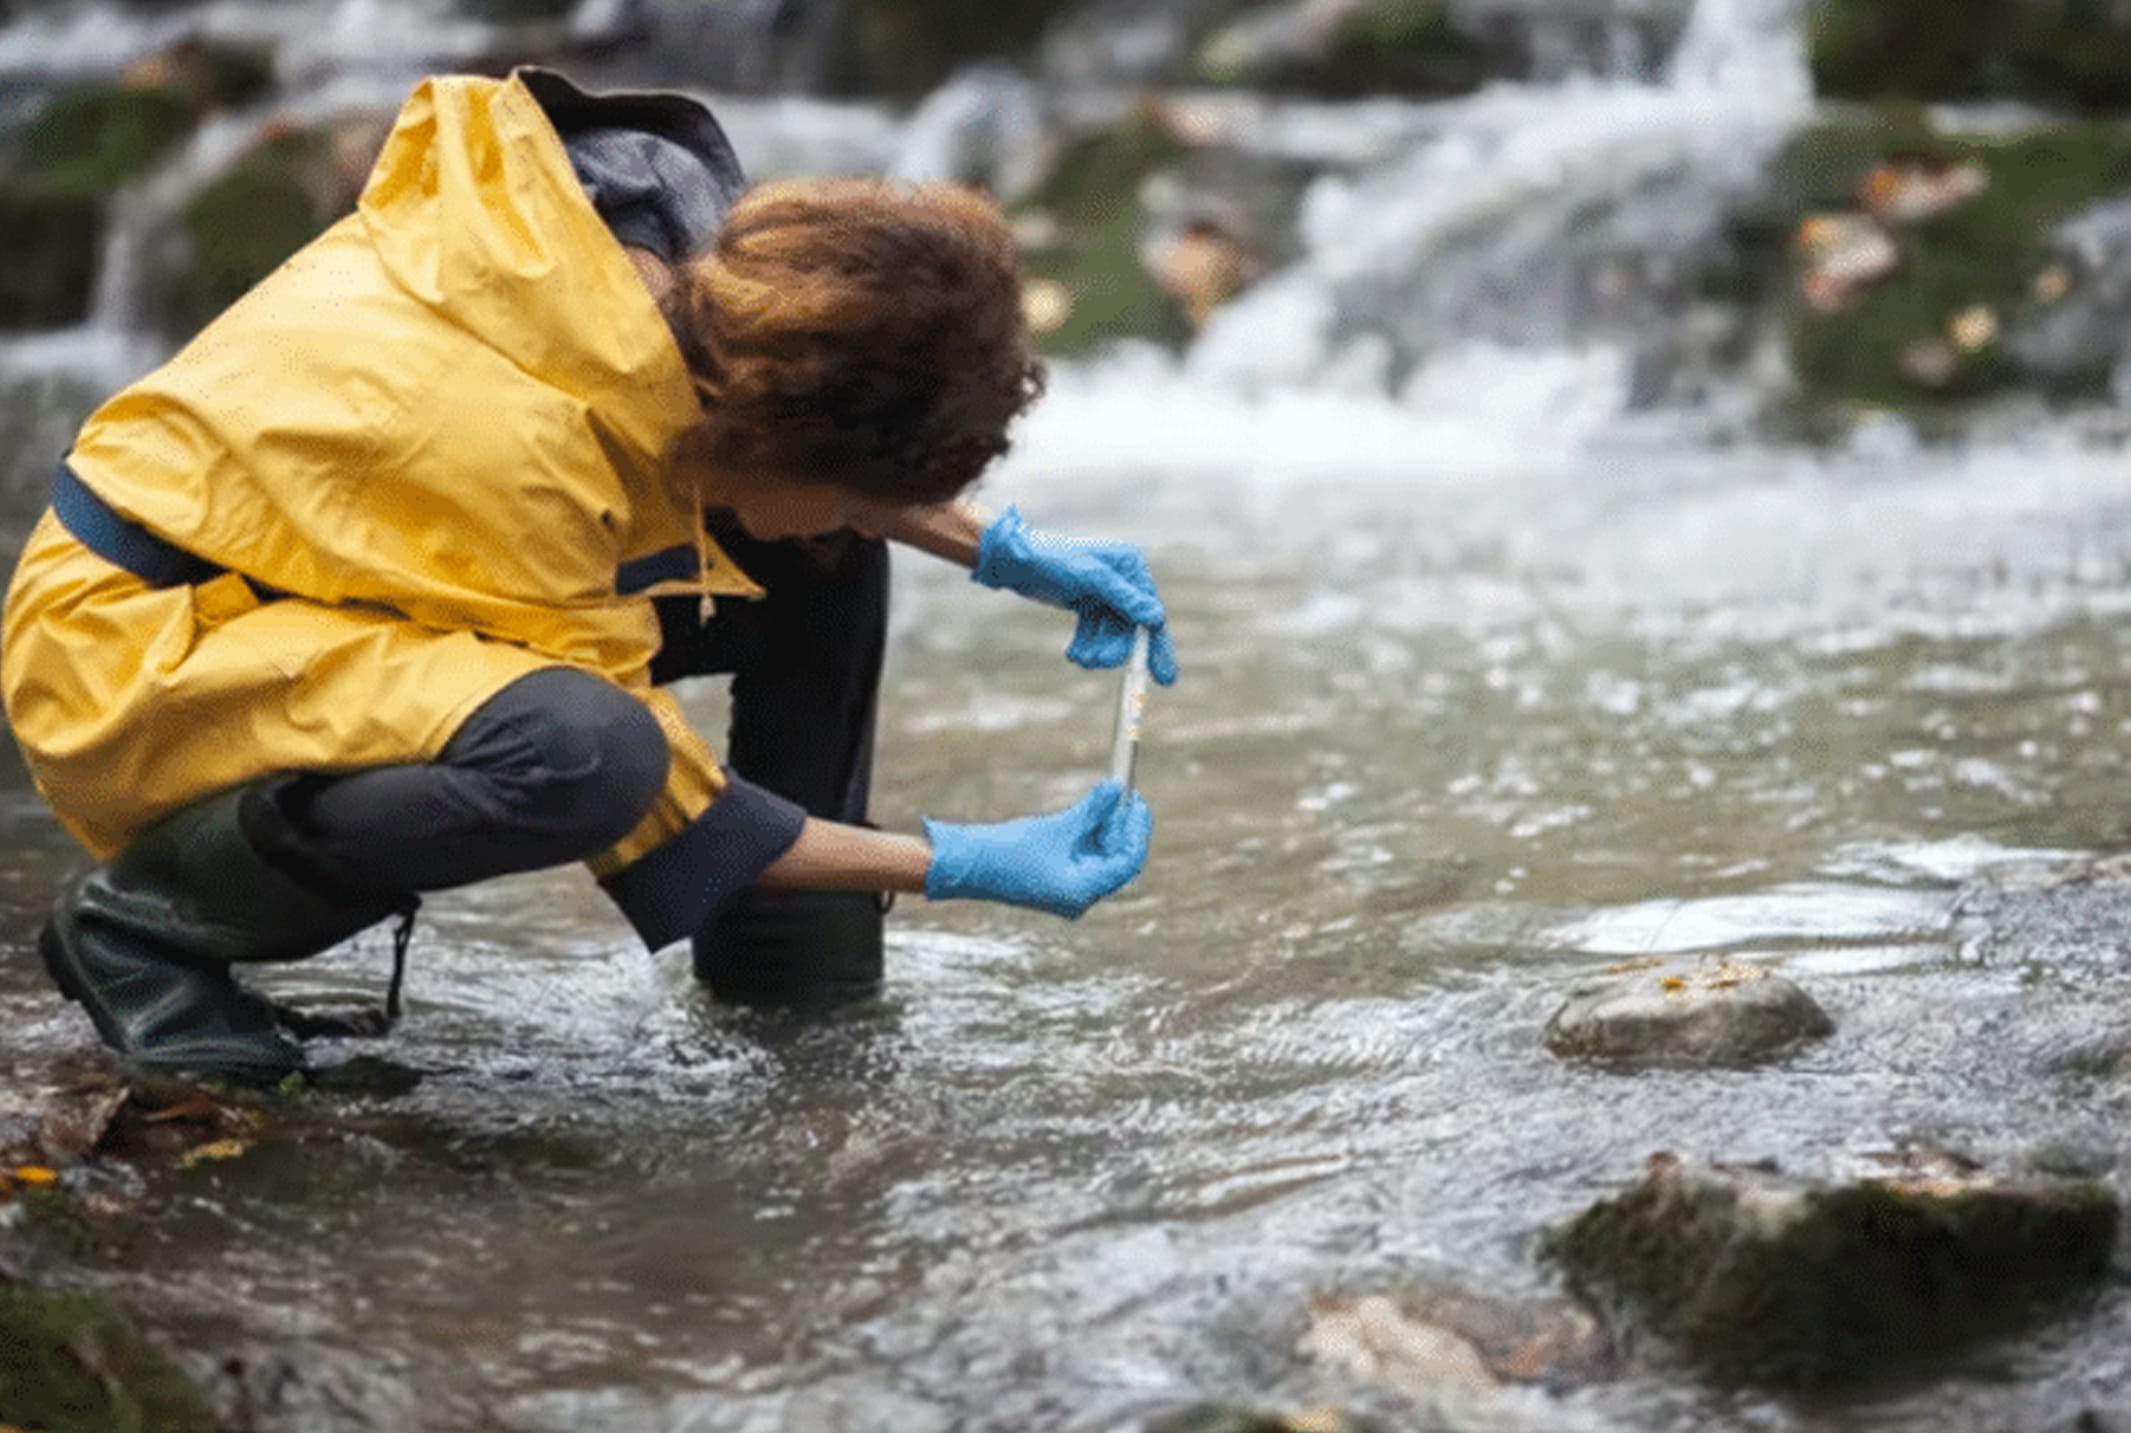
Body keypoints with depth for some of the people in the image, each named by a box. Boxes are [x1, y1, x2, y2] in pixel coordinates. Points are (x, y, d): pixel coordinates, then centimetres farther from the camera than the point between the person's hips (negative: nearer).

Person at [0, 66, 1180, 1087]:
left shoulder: (676, 229, -16)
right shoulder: (514, 444, -36)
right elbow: (664, 809, -23)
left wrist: (1000, 551, -1)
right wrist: (963, 867, -19)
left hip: (321, 588, 8)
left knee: (826, 564, -3)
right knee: (583, 748, -37)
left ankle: (793, 969, 9)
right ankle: (149, 915, -15)